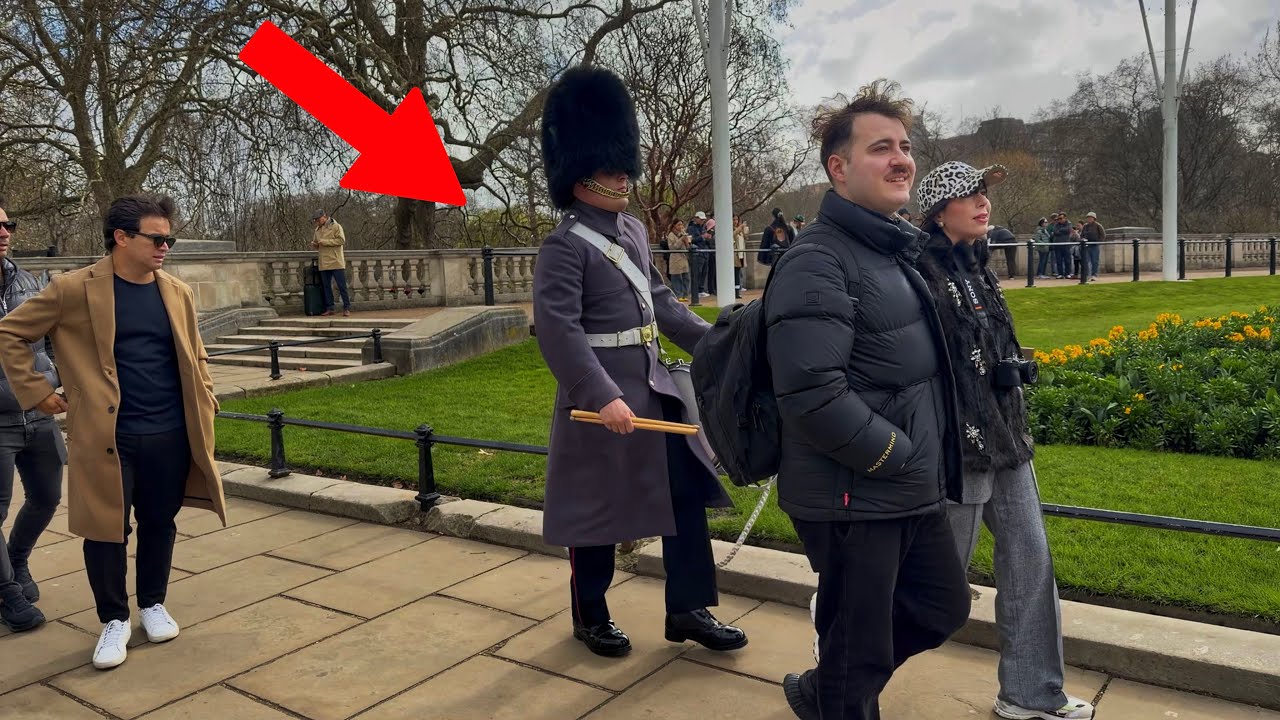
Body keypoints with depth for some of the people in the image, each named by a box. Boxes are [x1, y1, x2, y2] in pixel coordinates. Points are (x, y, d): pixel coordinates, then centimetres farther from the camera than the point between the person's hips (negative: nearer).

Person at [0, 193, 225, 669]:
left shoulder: (178, 292, 7)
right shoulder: (74, 289, -6)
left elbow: (195, 358, 16)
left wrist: (203, 409, 8)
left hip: (169, 437, 4)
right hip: (107, 438, -3)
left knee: (159, 524, 14)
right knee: (106, 530, 5)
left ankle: (153, 604, 33)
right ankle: (114, 619, 23)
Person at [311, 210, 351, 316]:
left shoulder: (335, 226, -3)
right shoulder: (317, 230, 16)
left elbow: (341, 240, -14)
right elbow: (317, 246, 24)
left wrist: (325, 242, -17)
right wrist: (314, 244, 0)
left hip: (336, 262, -6)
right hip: (324, 264, 6)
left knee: (342, 286, -4)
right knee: (326, 286, 8)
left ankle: (347, 308, -1)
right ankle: (329, 308, 14)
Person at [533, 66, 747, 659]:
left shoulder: (634, 230, 11)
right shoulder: (564, 246, -15)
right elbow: (558, 330, -23)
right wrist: (603, 396, -31)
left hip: (655, 387, 8)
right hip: (601, 396, -8)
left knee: (687, 495, 10)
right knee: (598, 510, 7)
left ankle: (688, 610, 24)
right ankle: (591, 617, 27)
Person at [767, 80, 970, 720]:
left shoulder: (900, 250, 12)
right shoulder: (817, 263, -18)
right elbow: (813, 398, -28)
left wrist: (930, 464, 12)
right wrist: (900, 455, -17)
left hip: (916, 492, 9)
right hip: (854, 501, -9)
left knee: (944, 607, 23)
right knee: (860, 654, 7)